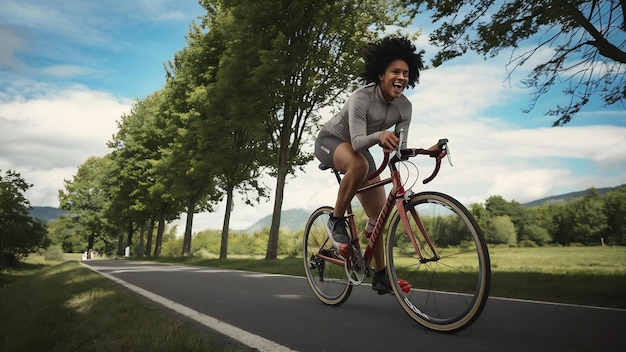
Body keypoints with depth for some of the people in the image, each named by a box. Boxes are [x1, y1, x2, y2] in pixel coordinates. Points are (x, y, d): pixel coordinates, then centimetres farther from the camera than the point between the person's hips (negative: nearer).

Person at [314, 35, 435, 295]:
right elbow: (357, 141, -38)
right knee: (359, 164, -42)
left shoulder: (404, 107, -12)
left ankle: (380, 275, 12)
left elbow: (399, 146, -16)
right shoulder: (361, 98, -29)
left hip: (359, 149, 6)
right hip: (330, 141, -6)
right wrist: (379, 136, -58)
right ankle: (336, 221, -20)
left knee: (379, 213, -1)